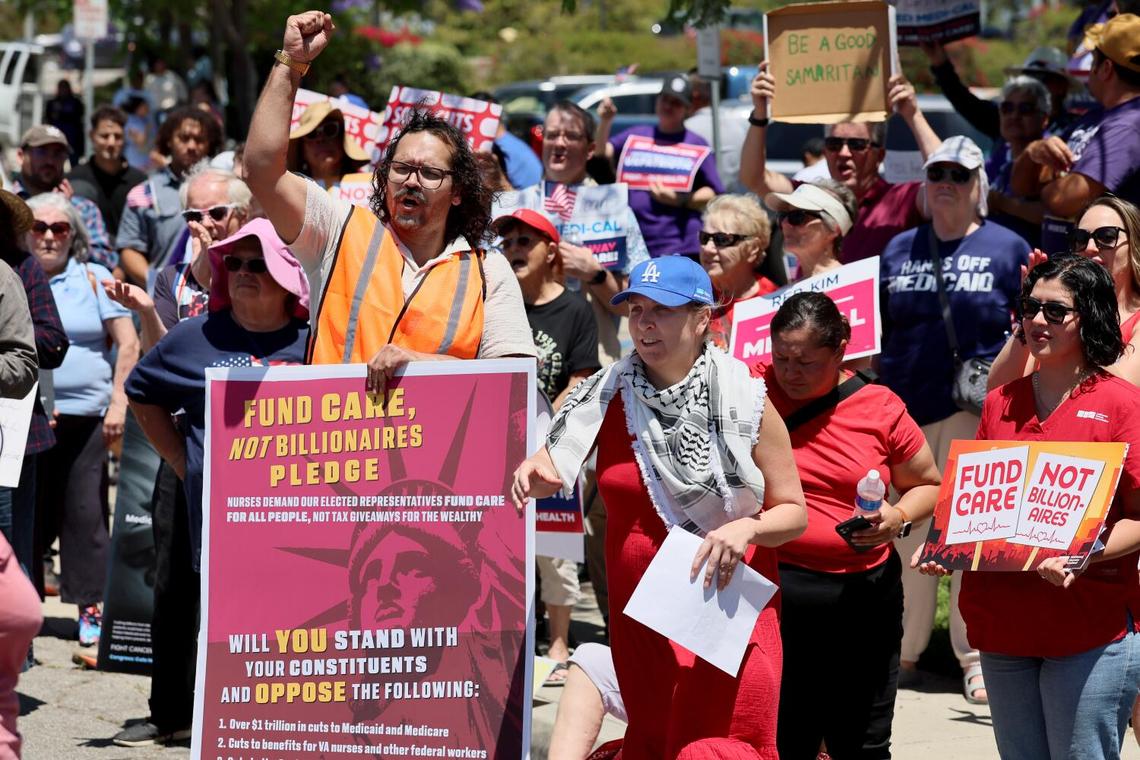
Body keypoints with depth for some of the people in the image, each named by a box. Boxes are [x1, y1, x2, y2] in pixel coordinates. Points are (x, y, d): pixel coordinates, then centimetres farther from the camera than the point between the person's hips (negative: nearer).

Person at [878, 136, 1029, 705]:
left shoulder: (1007, 248, 4)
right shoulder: (899, 250, 14)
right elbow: (876, 328, 18)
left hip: (976, 407, -3)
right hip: (904, 405, 3)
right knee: (905, 533, 7)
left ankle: (976, 656, 5)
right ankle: (904, 651, 17)